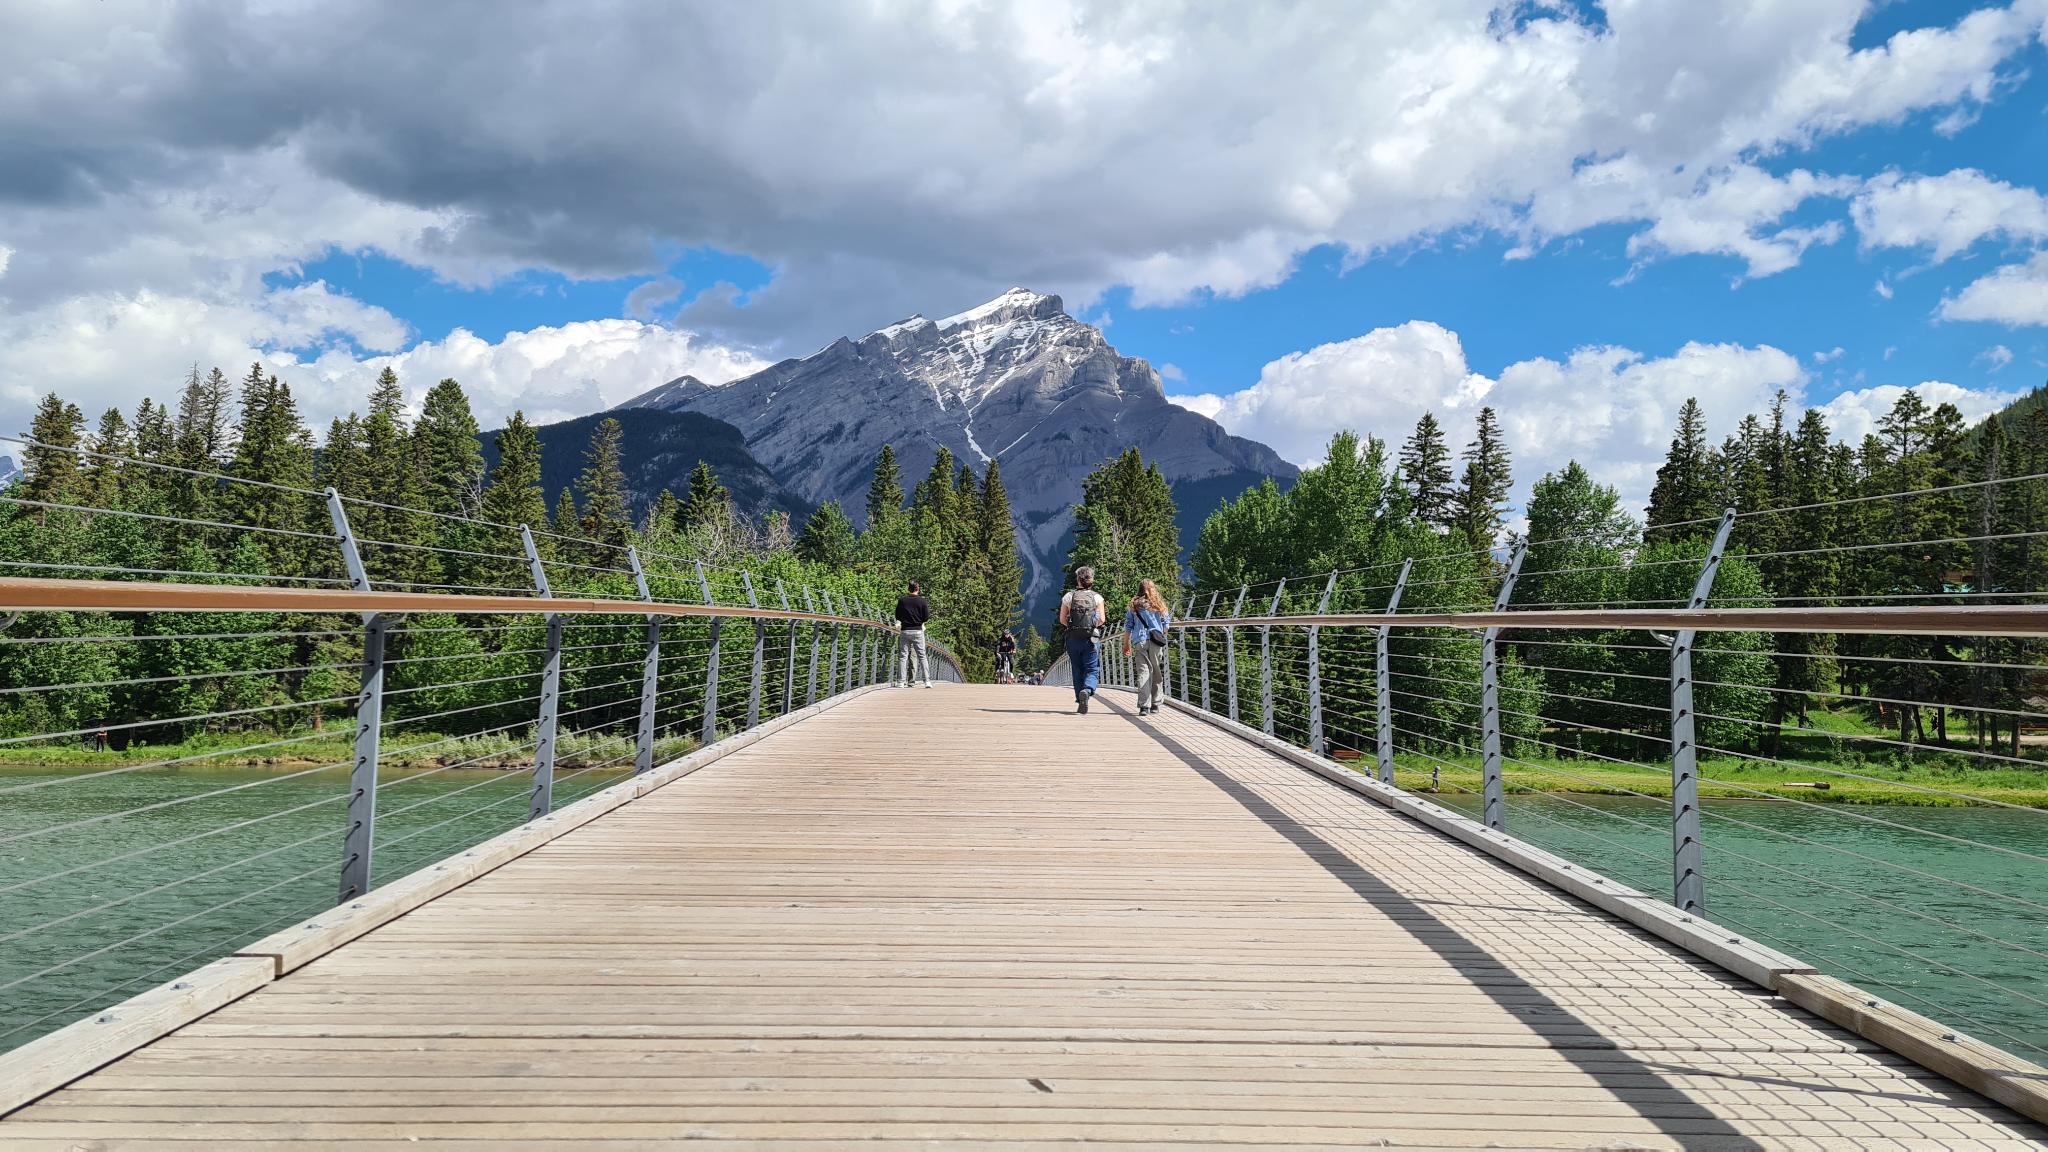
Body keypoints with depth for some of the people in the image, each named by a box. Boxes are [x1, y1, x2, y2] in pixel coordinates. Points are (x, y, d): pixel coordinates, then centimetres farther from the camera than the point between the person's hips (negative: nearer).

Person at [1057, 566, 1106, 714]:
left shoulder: (1068, 597, 0)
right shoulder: (1097, 597, -2)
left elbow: (1062, 620, -1)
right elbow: (1101, 619, -4)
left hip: (1073, 639, 2)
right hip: (1091, 639, -2)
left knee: (1078, 671, 11)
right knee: (1092, 670, 2)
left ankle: (1080, 703, 11)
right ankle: (1087, 690, -26)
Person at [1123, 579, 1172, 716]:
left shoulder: (1134, 606, 8)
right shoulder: (1160, 605, 8)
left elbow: (1128, 627, 8)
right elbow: (1166, 626, 10)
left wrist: (1126, 645, 16)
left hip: (1139, 642, 0)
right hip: (1156, 642, 0)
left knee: (1143, 672, -4)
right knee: (1157, 673, 10)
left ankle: (1144, 706, -14)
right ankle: (1155, 705, 12)